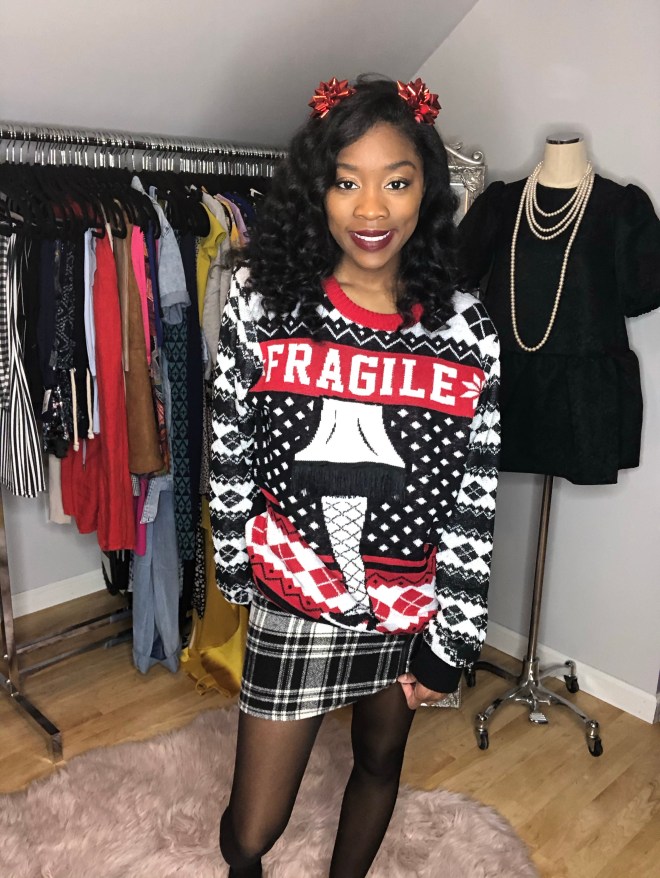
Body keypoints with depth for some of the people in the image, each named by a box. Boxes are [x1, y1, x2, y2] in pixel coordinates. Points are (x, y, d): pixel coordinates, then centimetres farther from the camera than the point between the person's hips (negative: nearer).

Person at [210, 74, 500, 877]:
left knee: (380, 759, 24)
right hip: (294, 600, -1)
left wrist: (450, 643, -5)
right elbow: (229, 455, -3)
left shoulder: (466, 330, -10)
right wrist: (236, 585, 2)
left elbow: (474, 502, -7)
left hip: (411, 603, 2)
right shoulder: (262, 301, -11)